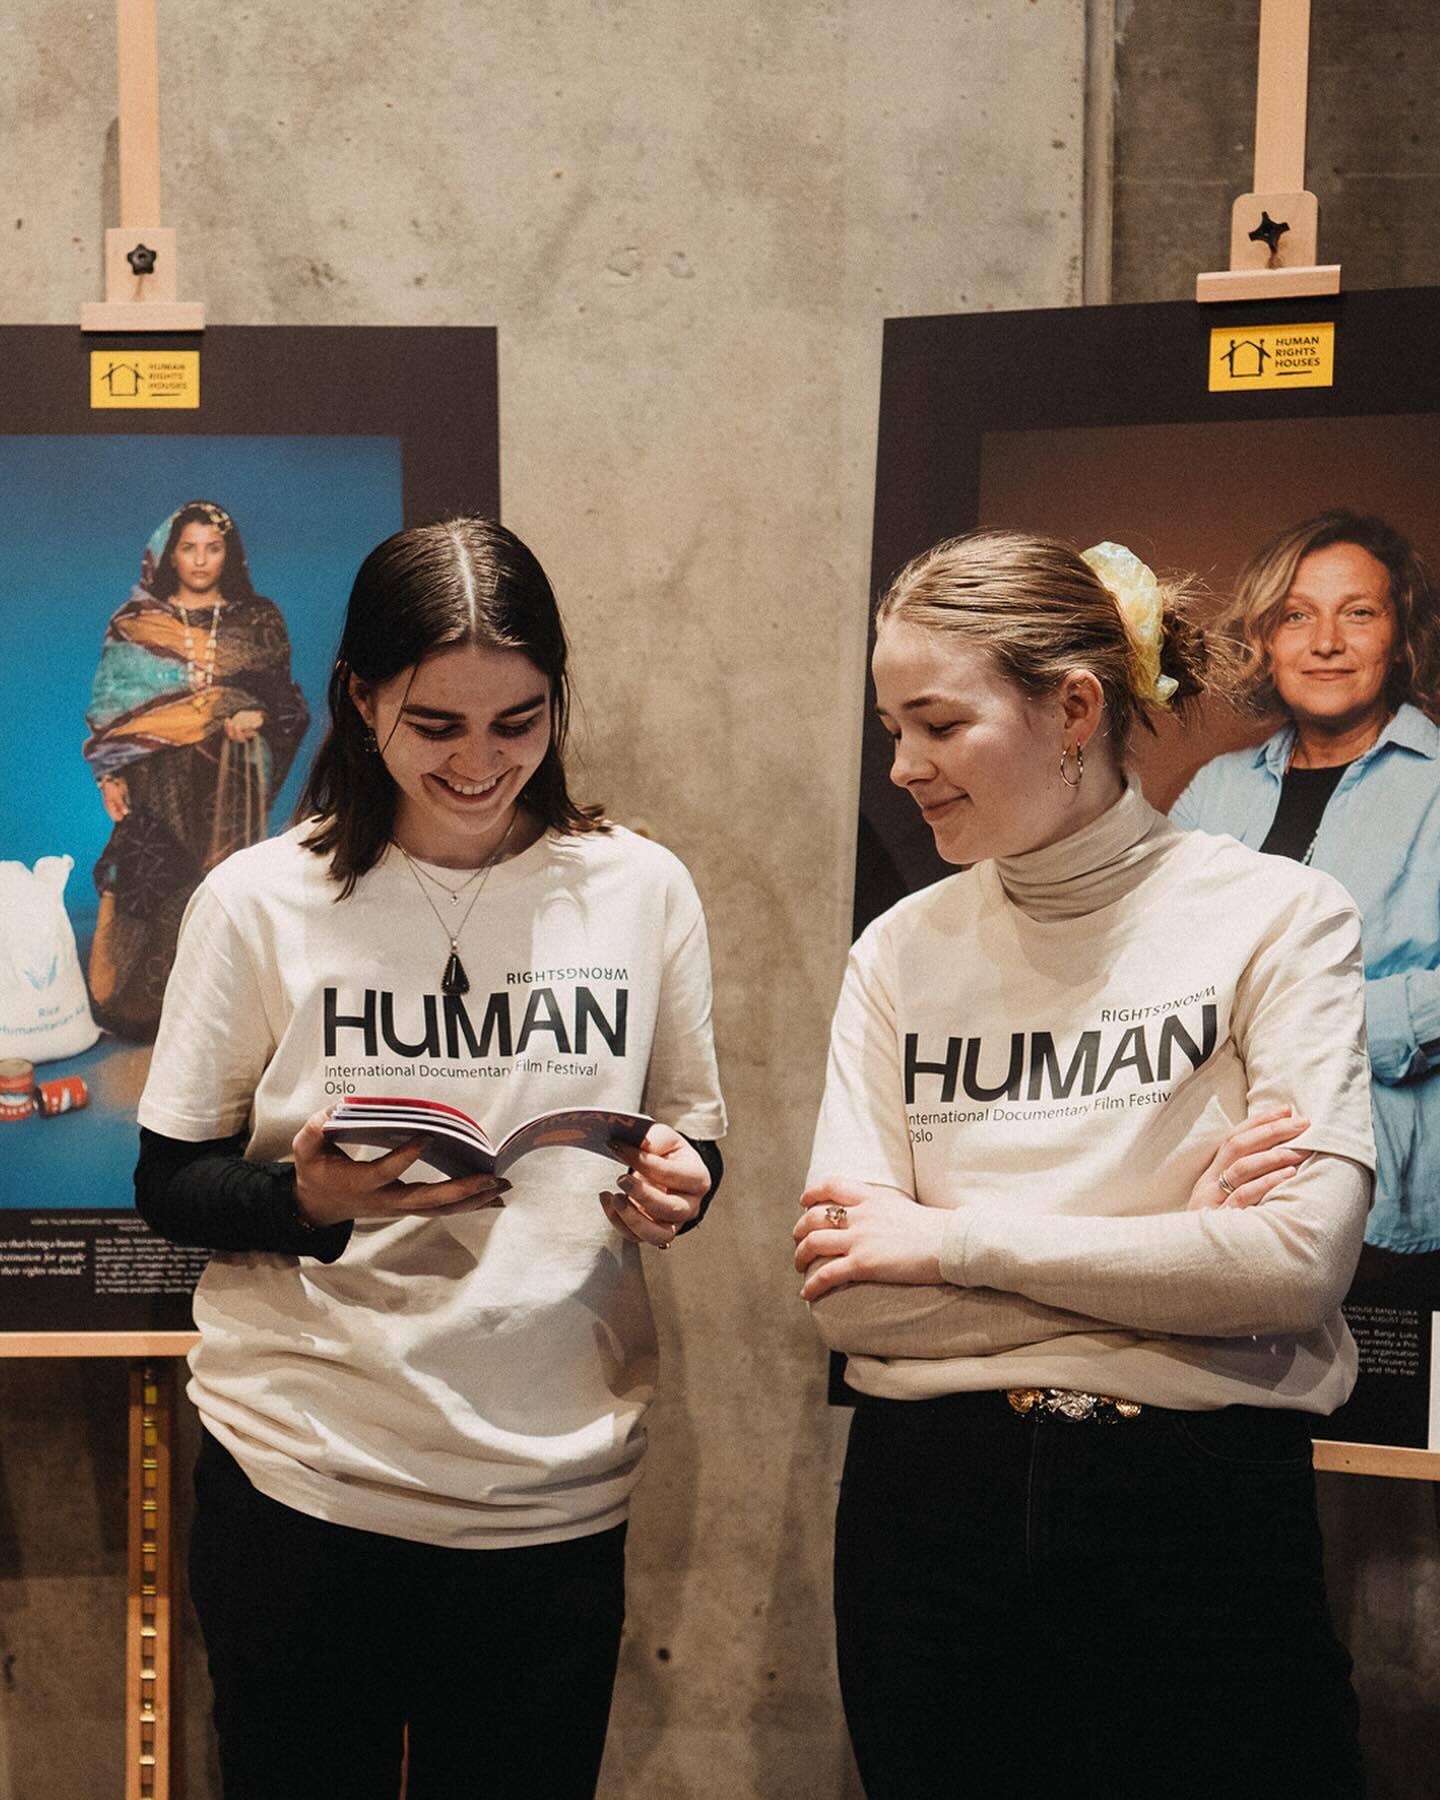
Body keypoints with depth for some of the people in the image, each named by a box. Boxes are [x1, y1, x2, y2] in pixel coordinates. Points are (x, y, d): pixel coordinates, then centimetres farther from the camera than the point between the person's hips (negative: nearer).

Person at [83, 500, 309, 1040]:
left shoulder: (257, 620, 9)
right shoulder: (134, 624, 8)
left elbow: (284, 697, 10)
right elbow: (110, 705, 6)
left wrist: (259, 715, -11)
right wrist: (109, 774, -2)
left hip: (229, 786, 0)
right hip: (157, 783, 0)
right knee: (150, 889, -4)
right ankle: (145, 1008, 5)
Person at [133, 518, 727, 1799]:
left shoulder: (641, 890, 2)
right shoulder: (262, 901, -4)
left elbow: (693, 1142, 12)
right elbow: (170, 1183, 1)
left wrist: (674, 1188, -11)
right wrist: (309, 1197, -19)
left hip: (557, 1489, 2)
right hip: (302, 1481, -1)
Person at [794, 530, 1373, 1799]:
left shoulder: (1277, 918, -6)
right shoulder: (901, 952, 2)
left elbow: (1301, 1259, -17)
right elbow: (847, 1298, -6)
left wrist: (953, 1236, -12)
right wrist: (1171, 1241, -13)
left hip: (1203, 1503, -2)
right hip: (931, 1495, 3)